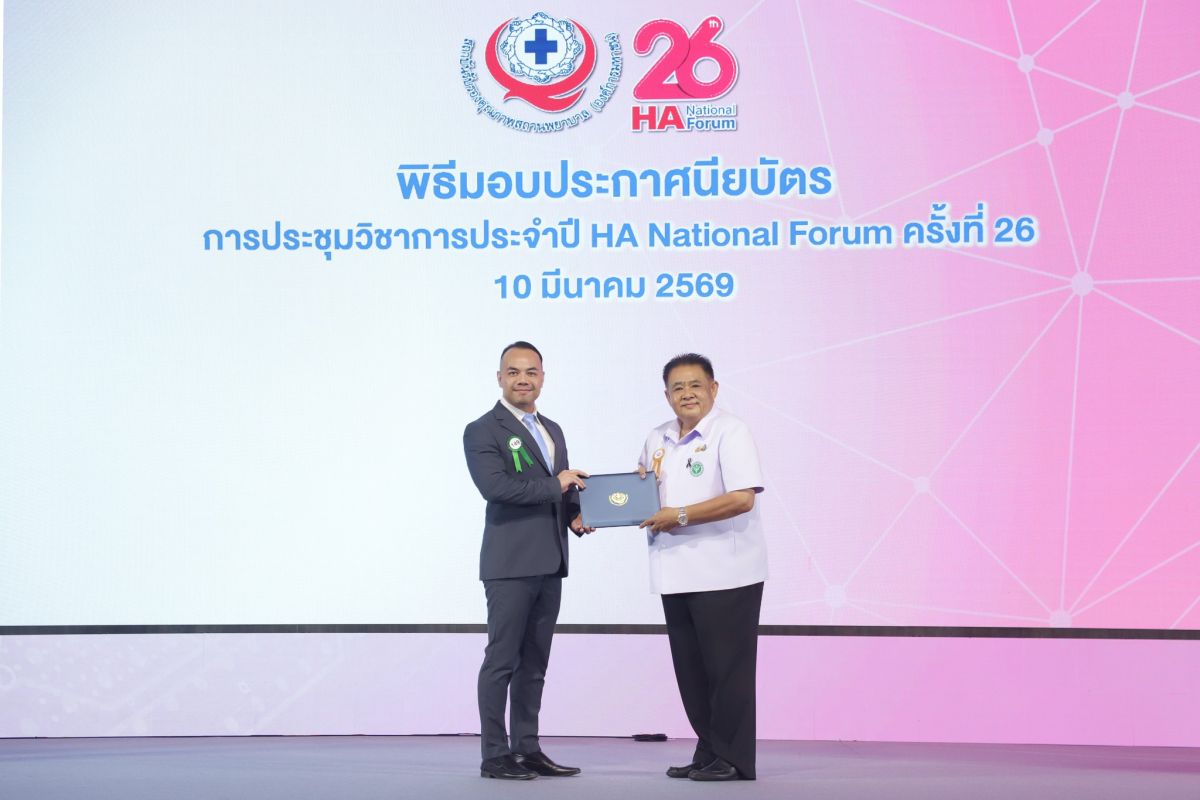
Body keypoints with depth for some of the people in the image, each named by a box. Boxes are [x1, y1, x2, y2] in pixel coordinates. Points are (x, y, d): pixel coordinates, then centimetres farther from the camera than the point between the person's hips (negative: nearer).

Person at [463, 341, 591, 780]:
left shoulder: (552, 430, 18)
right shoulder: (482, 431, -6)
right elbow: (494, 486, -21)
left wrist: (577, 513, 1)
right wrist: (555, 484, -15)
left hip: (549, 564, 8)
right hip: (510, 563, -7)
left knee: (534, 663, 11)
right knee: (502, 660, -4)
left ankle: (527, 749, 17)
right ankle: (495, 755, 1)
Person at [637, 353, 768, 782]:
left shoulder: (730, 432, -9)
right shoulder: (658, 439, 14)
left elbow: (742, 498, -20)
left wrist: (680, 516, -19)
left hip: (725, 573, -7)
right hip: (677, 574, 8)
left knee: (726, 668, -2)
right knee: (690, 670, 11)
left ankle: (733, 759, 6)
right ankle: (708, 753, 21)